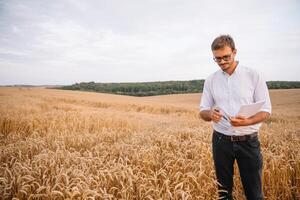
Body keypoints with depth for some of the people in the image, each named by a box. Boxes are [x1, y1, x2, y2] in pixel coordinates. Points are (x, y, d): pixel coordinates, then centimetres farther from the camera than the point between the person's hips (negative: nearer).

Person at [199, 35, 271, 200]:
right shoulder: (211, 80, 3)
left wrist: (247, 121, -25)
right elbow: (203, 111, 6)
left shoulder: (253, 76, -4)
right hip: (221, 140, 2)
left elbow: (266, 110, -4)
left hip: (248, 141, -2)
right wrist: (210, 114, -19)